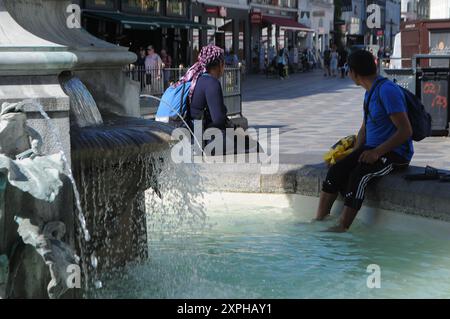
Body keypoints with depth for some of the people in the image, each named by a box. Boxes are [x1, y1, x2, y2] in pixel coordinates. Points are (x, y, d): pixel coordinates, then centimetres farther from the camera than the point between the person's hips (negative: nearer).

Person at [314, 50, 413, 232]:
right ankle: (319, 221, -6)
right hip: (373, 149, 9)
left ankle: (342, 228, -28)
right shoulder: (370, 92, 15)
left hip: (395, 154, -9)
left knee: (358, 176, -30)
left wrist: (377, 152, -24)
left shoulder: (387, 90, -16)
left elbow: (406, 131, -21)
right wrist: (355, 154, 5)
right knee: (336, 171, -9)